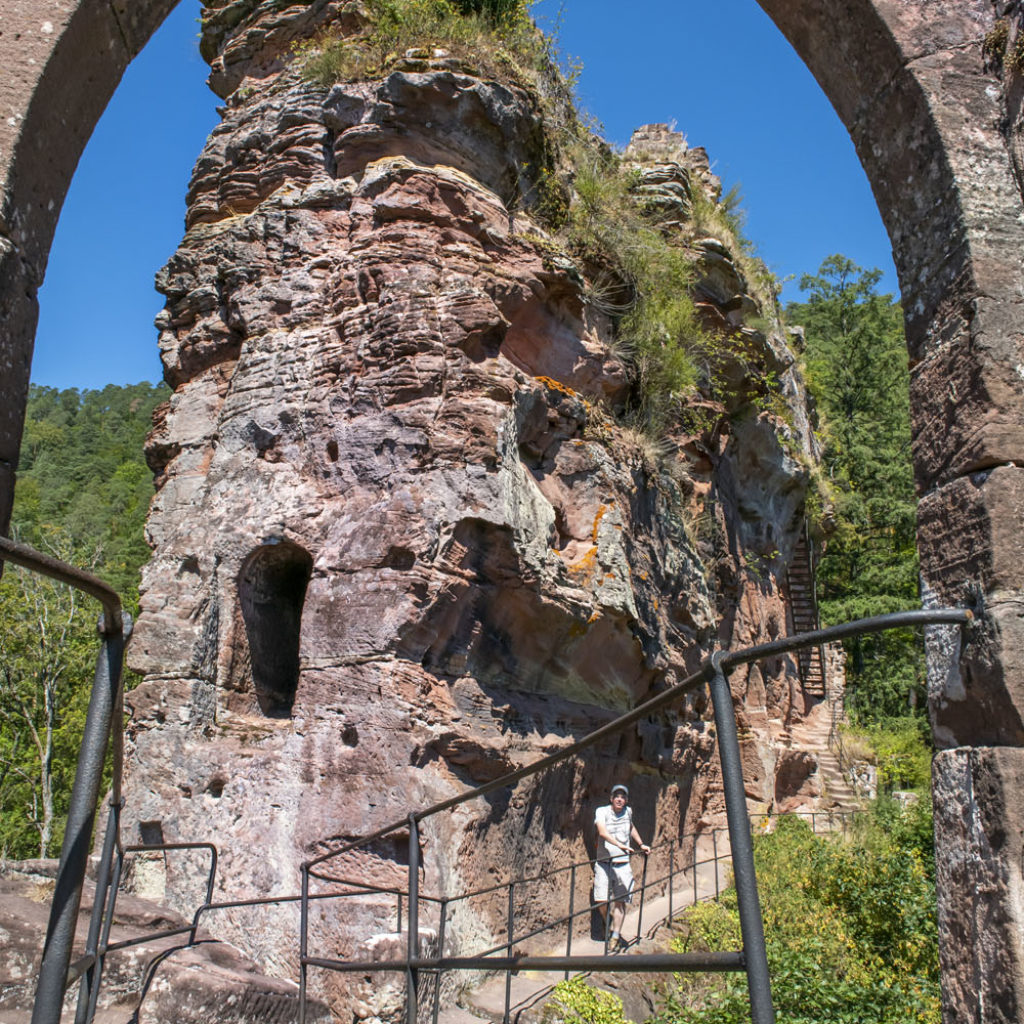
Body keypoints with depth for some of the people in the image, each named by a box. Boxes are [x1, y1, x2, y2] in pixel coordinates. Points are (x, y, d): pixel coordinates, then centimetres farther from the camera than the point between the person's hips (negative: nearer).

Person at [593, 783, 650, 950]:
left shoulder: (628, 811, 8)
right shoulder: (602, 811, -6)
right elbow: (602, 831, -25)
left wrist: (641, 844, 26)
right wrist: (619, 844, -37)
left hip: (622, 864, 3)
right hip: (604, 863, -3)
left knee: (620, 901, -4)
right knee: (601, 900, -7)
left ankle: (615, 936, 3)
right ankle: (608, 923, 22)